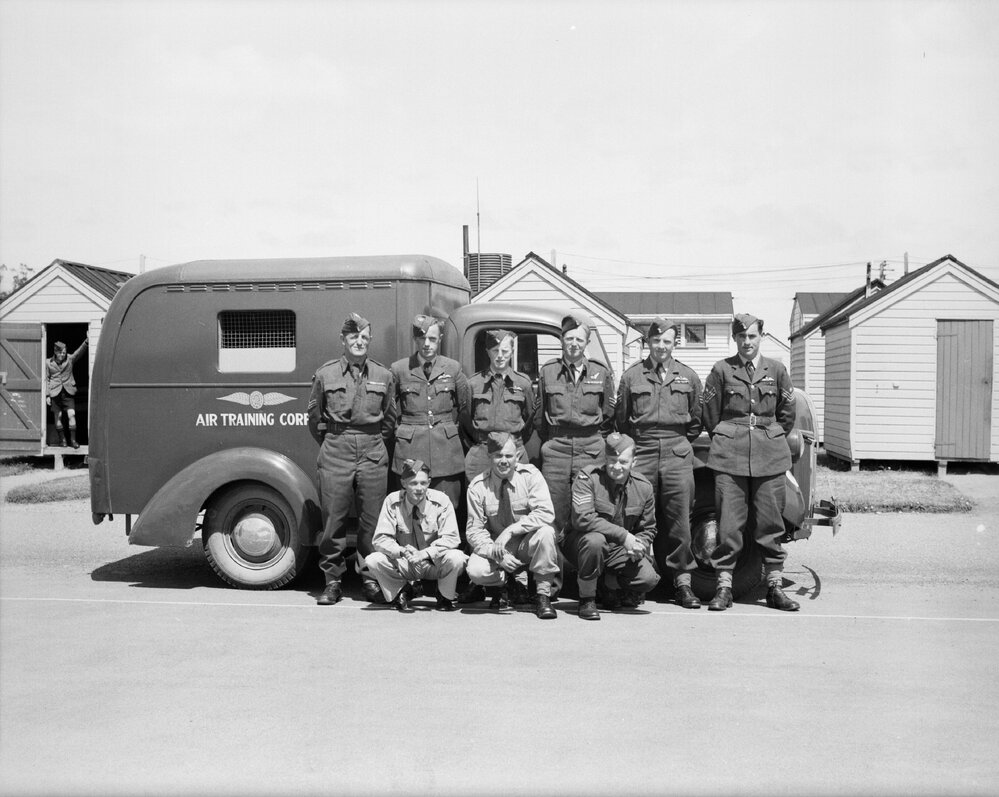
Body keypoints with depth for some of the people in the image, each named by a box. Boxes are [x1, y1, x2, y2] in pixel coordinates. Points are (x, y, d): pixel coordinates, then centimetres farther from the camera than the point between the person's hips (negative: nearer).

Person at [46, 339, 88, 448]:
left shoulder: (70, 359, 3)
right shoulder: (48, 363, 3)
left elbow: (79, 352, -15)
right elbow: (46, 380, 6)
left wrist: (86, 342, -34)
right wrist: (47, 395, 1)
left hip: (68, 391, 0)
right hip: (55, 393, 0)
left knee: (72, 414, -8)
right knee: (58, 416, 4)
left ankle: (73, 439, -2)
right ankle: (62, 438, 17)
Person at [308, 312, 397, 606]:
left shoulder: (383, 375, 6)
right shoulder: (326, 374, 3)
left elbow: (390, 419, 14)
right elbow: (315, 418, 11)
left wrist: (375, 444, 11)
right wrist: (331, 444, 10)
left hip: (373, 453, 1)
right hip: (335, 453, -1)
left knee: (372, 519, 4)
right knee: (334, 518, 1)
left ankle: (371, 577, 17)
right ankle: (332, 581, 12)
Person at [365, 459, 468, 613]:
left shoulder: (441, 500, -14)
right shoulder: (392, 501, -11)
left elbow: (451, 538, -18)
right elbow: (380, 538, -13)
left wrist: (426, 553, -34)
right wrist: (402, 551, -34)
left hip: (434, 563, -1)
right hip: (404, 564, 1)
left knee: (456, 558, -33)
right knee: (373, 560, -25)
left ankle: (444, 596, 0)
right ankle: (401, 592, 5)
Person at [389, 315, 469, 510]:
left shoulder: (453, 368, 5)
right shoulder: (399, 369, 1)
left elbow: (464, 406, 15)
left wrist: (447, 427, 12)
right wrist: (404, 428, 9)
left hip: (447, 449, 1)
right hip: (410, 451, -1)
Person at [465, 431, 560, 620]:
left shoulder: (530, 475, -12)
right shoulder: (478, 486, -9)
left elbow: (546, 513, -23)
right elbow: (474, 530, -9)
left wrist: (511, 530, -30)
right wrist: (496, 553, -26)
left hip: (529, 544, 0)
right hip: (496, 547, 0)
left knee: (546, 532, -33)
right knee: (475, 570, -30)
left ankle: (543, 597, -17)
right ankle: (498, 589, 8)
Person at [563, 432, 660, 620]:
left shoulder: (644, 487, -2)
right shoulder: (588, 478, -17)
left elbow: (648, 529, 11)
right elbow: (582, 518, -30)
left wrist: (639, 546, -14)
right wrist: (624, 536, -31)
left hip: (619, 549, 4)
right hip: (581, 542, -4)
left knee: (648, 578, -19)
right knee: (595, 539, -39)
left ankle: (611, 586, 17)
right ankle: (586, 599, -15)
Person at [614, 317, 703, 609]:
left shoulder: (688, 377, 11)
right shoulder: (631, 376, 7)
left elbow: (696, 420, 15)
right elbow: (620, 419, 11)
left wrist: (681, 443, 12)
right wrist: (638, 443, 10)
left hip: (677, 455, 1)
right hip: (641, 453, 0)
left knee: (679, 521, -2)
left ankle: (682, 581, 6)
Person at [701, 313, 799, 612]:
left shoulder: (776, 370, 8)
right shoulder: (721, 370, 3)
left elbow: (788, 414, 15)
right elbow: (709, 413, 9)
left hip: (769, 455, 2)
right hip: (730, 455, -1)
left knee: (770, 523, 4)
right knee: (729, 523, -3)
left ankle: (774, 587, 13)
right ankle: (724, 587, 5)